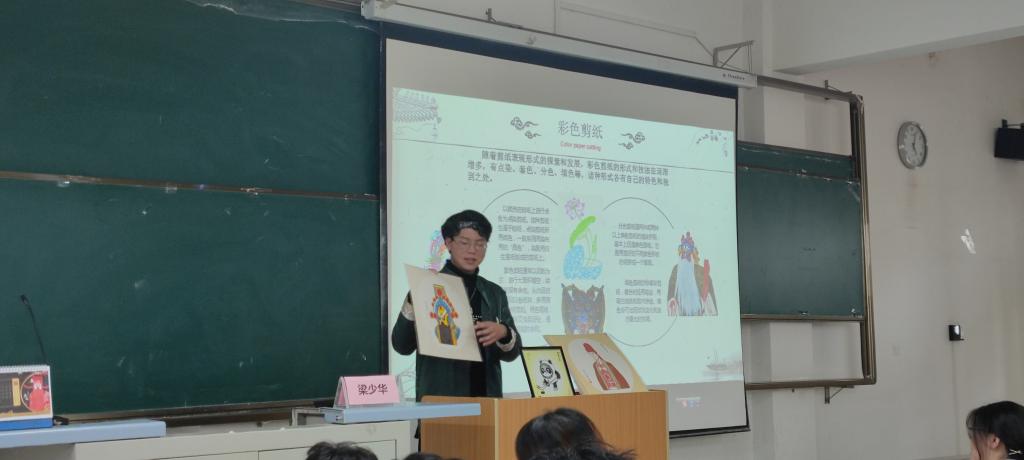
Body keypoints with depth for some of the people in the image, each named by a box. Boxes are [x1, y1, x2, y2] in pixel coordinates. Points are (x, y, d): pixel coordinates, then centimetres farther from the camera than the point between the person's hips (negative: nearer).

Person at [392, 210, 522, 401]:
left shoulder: (495, 293, 12)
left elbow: (512, 352, 8)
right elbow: (402, 346, -6)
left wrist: (503, 333, -13)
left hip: (486, 395, 4)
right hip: (439, 398, -4)